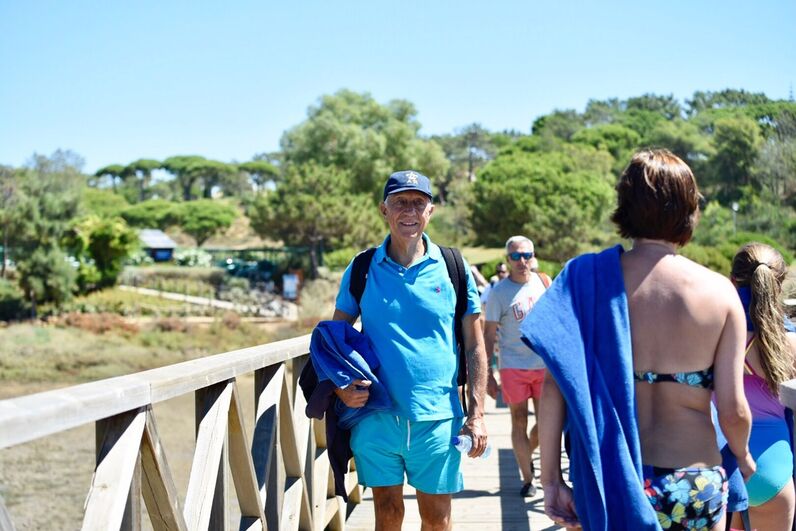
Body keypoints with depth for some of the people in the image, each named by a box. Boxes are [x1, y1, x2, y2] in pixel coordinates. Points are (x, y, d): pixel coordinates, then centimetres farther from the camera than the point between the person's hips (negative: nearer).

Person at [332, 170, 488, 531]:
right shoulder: (361, 270, 3)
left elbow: (474, 345, 3)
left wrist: (476, 413, -3)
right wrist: (340, 388, -9)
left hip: (437, 420, 0)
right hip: (376, 417, 1)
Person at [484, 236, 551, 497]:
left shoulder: (542, 282, 4)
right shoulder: (499, 292, -5)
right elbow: (489, 335, -2)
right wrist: (488, 375, -6)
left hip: (545, 363, 3)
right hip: (513, 366, -3)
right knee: (519, 422, 3)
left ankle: (527, 454, 36)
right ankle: (527, 479, 13)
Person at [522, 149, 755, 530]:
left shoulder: (587, 278, -7)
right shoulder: (719, 292, -7)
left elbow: (555, 386, -11)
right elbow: (733, 410, -6)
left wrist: (551, 480, -3)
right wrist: (743, 457, 15)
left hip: (610, 480, 1)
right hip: (696, 483, 0)